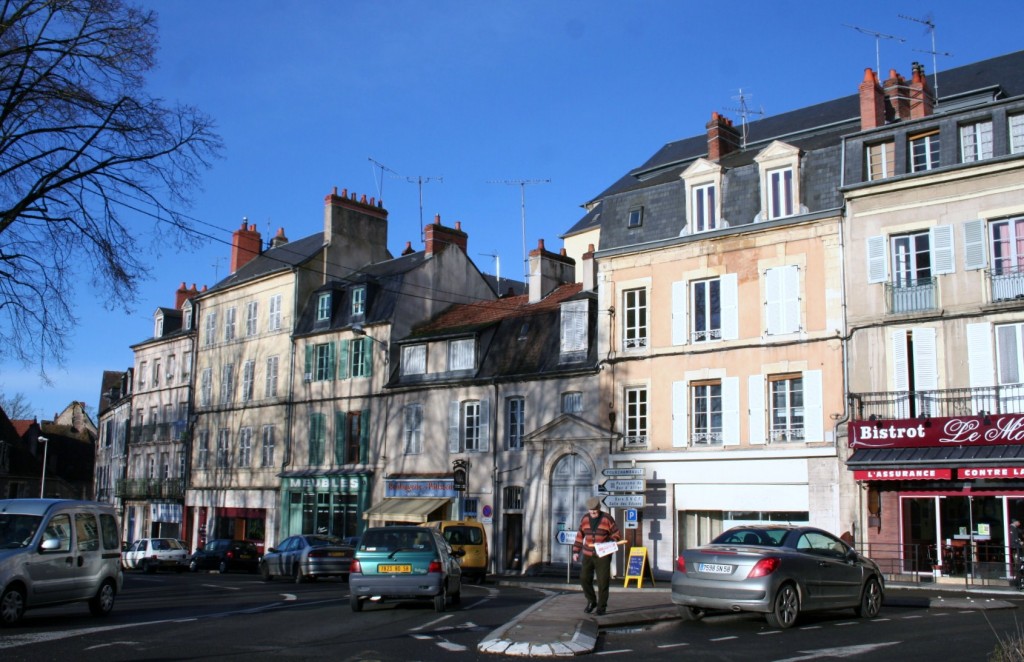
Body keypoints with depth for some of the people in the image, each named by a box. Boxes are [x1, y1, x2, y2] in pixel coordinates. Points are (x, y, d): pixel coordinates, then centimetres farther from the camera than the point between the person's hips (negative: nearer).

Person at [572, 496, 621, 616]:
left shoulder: (607, 519, -6)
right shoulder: (585, 519, 4)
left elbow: (616, 535, -2)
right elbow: (579, 536, 10)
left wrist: (611, 543, -21)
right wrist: (576, 551, 6)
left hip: (603, 556, -3)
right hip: (588, 555, 3)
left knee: (603, 582, -2)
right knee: (584, 579, -2)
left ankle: (601, 607, 10)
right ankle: (591, 601, 20)